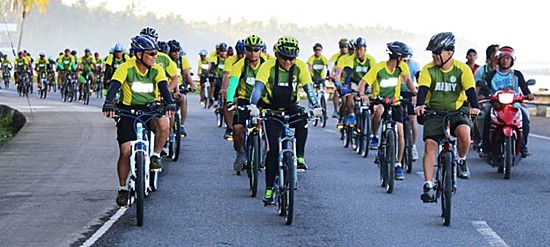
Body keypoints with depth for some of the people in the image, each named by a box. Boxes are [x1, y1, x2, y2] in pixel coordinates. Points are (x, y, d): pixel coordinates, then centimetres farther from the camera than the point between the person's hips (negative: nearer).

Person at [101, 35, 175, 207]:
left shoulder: (157, 70, -6)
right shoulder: (126, 68, -14)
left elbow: (164, 88, -18)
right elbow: (114, 86, -26)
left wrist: (170, 104, -39)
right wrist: (109, 104, -45)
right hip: (128, 110, -1)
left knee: (164, 125, -33)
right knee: (125, 151, -10)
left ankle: (155, 156, -7)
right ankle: (123, 188, 7)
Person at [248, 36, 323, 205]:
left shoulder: (300, 67, -12)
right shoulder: (268, 67, -17)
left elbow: (308, 88, -19)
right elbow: (258, 86, -29)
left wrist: (316, 106, -36)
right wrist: (253, 105, -47)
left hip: (291, 108, 1)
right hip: (272, 110, -1)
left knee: (303, 118, -34)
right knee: (273, 148, -11)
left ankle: (299, 157, -19)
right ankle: (269, 188, -3)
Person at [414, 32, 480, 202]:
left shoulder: (462, 69, -7)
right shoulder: (428, 70, -4)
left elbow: (470, 89, -17)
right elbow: (423, 88, -18)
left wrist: (474, 107, -36)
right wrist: (420, 105, -38)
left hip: (457, 112, -1)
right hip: (434, 113, 1)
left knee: (464, 132, -31)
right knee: (430, 144, -14)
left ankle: (462, 161, -2)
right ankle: (428, 185, -9)